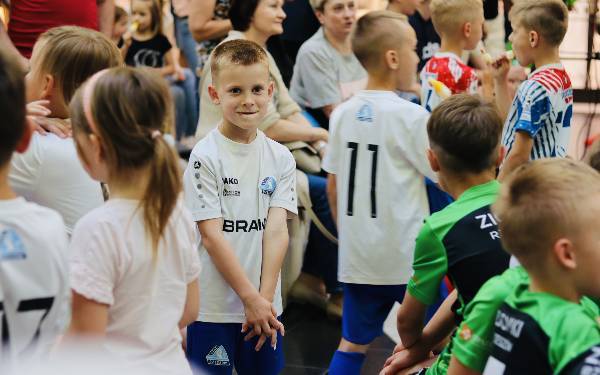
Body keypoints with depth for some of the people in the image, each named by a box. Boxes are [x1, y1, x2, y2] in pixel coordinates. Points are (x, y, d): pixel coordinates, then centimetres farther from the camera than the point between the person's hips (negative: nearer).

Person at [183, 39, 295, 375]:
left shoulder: (280, 157, 4)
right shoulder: (206, 157, -9)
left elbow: (277, 230, -3)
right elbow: (212, 236, -12)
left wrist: (265, 298, -11)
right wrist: (251, 299, -14)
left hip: (265, 303, 4)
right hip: (213, 306, -4)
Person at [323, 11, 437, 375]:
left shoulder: (343, 114, 4)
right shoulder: (411, 116, -13)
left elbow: (332, 185, 9)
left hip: (357, 254, 5)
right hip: (408, 255, -5)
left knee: (352, 344, 13)